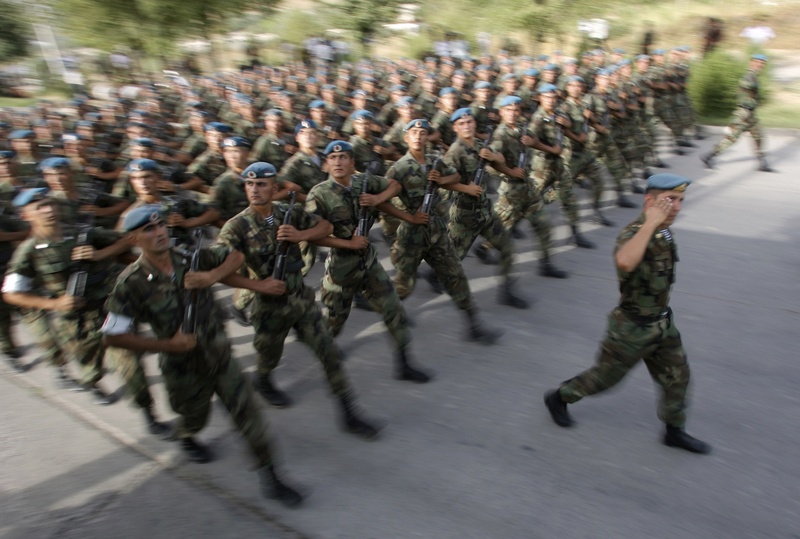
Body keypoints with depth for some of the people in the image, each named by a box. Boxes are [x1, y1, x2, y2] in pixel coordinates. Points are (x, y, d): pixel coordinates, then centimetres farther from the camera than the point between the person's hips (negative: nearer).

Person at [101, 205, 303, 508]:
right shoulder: (131, 284, -17)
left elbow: (236, 256, 2)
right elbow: (112, 336, -16)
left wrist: (212, 276, -18)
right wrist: (167, 344, -20)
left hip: (220, 356, 2)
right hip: (184, 367, -1)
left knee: (248, 413, -1)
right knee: (195, 418, 24)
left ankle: (269, 477, 14)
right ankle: (185, 439, 62)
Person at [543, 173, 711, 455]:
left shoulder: (663, 232, 1)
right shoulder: (632, 234, -28)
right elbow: (624, 262, -53)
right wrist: (650, 223, -44)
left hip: (662, 323, 8)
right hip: (633, 328, -8)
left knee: (677, 376, 15)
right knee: (606, 375, 10)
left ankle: (675, 431, 36)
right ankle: (558, 398, 33)